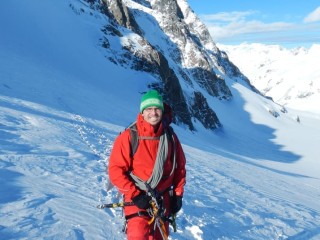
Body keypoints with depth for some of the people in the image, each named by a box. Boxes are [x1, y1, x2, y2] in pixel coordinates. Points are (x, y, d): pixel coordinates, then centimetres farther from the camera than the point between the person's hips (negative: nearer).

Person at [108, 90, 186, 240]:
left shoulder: (170, 137, 0)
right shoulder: (129, 137, -13)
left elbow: (180, 167, 9)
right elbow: (115, 169, -13)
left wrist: (178, 195, 4)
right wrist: (134, 195, -17)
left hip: (163, 202, 4)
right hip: (138, 200, -4)